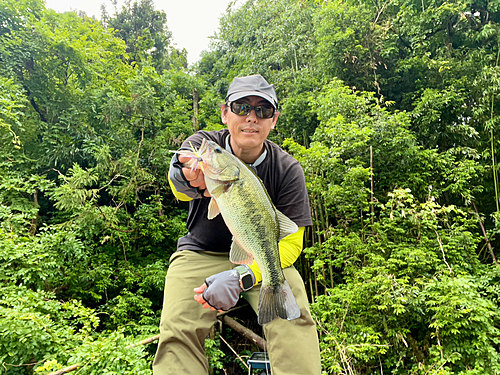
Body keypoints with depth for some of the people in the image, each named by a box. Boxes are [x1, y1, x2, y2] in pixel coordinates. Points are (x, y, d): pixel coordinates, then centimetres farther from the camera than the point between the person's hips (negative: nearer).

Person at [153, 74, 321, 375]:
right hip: (202, 253, 0)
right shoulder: (203, 144, -10)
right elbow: (178, 182, -33)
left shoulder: (287, 169, -9)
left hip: (264, 259, 1)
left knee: (295, 319, -26)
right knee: (177, 331, -23)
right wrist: (188, 180, -60)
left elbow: (291, 242, -10)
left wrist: (242, 278, -25)